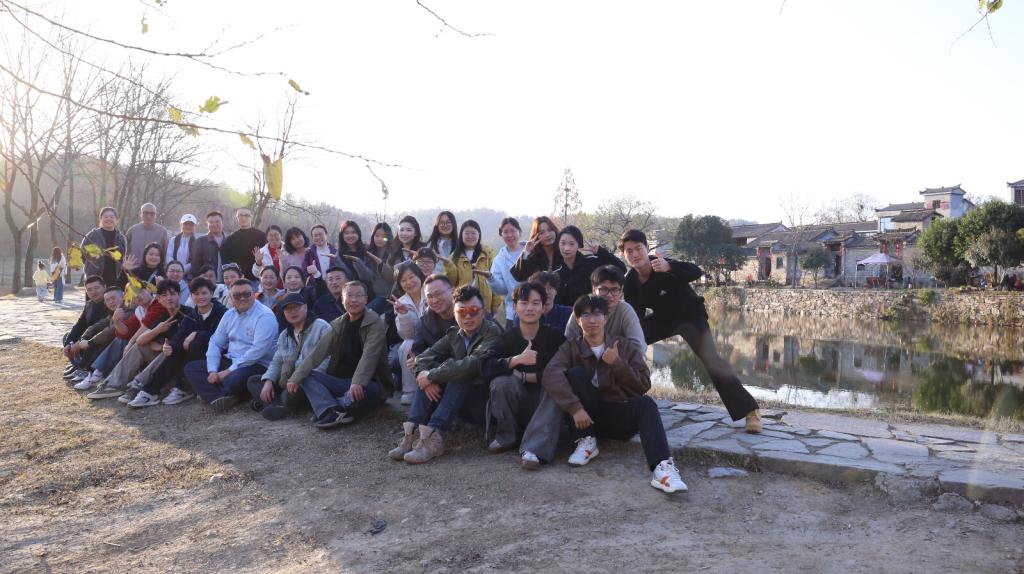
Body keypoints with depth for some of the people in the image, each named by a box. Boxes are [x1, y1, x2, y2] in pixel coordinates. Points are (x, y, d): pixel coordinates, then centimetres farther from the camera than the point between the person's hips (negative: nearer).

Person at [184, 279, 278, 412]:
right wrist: (212, 371, -6)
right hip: (230, 360, 8)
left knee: (233, 380, -37)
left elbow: (258, 351, -21)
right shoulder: (229, 315, 11)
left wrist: (229, 371, -19)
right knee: (191, 368, -2)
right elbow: (215, 343, 10)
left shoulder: (265, 316, -13)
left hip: (257, 365, -8)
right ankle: (220, 399, -21)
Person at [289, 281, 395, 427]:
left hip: (368, 383, -6)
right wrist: (296, 377, -11)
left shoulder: (375, 322, -8)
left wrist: (357, 383, -37)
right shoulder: (338, 325, 9)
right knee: (308, 376, -10)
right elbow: (317, 353, 1)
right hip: (342, 381, 6)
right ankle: (332, 412, -32)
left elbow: (369, 355, -22)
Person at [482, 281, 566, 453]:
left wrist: (522, 376, -14)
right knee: (500, 382, -26)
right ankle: (507, 436, -9)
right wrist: (516, 359, -31)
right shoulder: (507, 337, 0)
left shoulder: (555, 337, -3)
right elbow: (486, 368, -16)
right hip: (516, 405, 1)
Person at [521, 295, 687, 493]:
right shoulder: (571, 348, 1)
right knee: (576, 372, -20)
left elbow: (644, 385, -3)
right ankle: (586, 442, -18)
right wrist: (575, 407, -33)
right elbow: (551, 374, -20)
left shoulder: (626, 347, 4)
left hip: (620, 416, 0)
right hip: (586, 418, 0)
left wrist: (617, 363, -16)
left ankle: (662, 467, -49)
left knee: (645, 404, -30)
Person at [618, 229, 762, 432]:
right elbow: (634, 317, -6)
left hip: (689, 315, -5)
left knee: (711, 359, -22)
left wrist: (669, 267, -58)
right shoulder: (629, 281, -13)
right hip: (662, 318, 5)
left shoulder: (662, 265, -28)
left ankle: (749, 410, -18)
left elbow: (697, 272, -43)